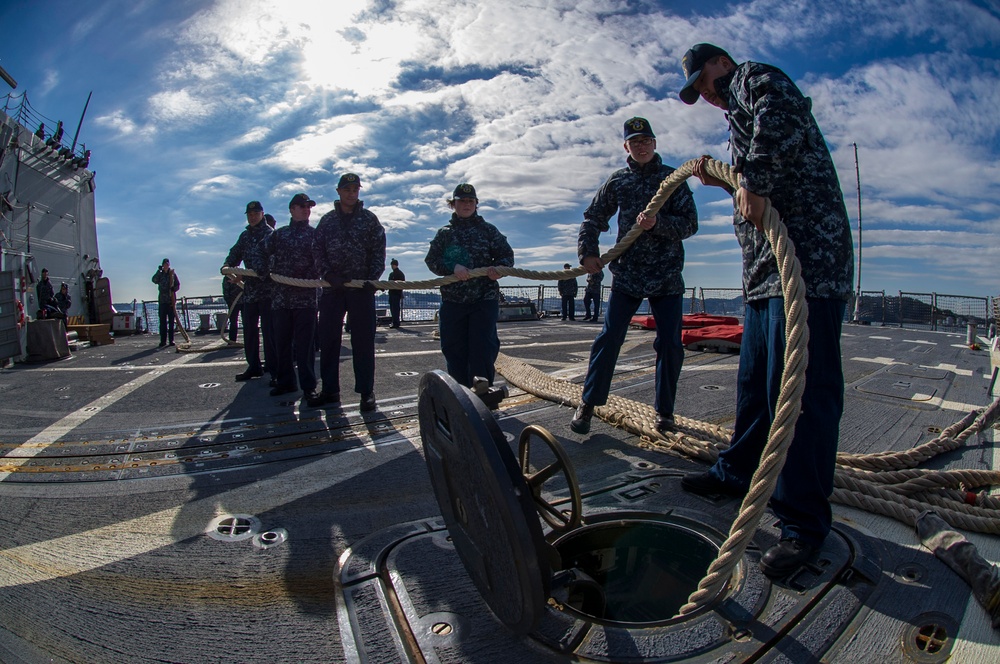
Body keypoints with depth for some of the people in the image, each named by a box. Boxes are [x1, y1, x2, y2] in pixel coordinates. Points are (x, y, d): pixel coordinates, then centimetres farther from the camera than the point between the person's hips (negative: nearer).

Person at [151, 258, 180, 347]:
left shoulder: (172, 273, 7)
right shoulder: (160, 274, 10)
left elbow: (178, 285, 5)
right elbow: (154, 280, -9)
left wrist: (173, 289, -14)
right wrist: (159, 271, -14)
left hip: (171, 300, -1)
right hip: (162, 300, 1)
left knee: (171, 321, 1)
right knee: (162, 321, 1)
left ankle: (171, 340, 6)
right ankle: (163, 340, 5)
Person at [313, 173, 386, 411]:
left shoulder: (369, 218, 7)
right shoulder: (327, 220, 13)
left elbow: (379, 251, 1)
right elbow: (318, 251, 7)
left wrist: (373, 278, -12)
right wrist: (328, 275, -9)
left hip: (362, 287, -2)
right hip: (333, 287, 3)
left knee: (363, 340, 0)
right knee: (328, 339, 4)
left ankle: (366, 391, 6)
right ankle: (330, 390, 14)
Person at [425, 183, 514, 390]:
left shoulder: (488, 230, 8)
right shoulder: (444, 233, 11)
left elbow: (507, 255, 5)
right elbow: (431, 260, 2)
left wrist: (498, 268, -18)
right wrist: (453, 268, -18)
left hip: (484, 300, -2)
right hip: (452, 301, 2)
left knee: (482, 350, -6)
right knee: (454, 350, 7)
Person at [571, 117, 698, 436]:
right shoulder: (618, 180, 9)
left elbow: (690, 223, -2)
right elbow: (593, 217, 13)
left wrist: (658, 223, -21)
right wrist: (588, 252, -3)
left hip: (667, 275, 0)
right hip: (626, 273, 0)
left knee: (670, 345, 1)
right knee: (609, 338, -6)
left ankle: (664, 409, 17)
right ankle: (588, 404, 5)